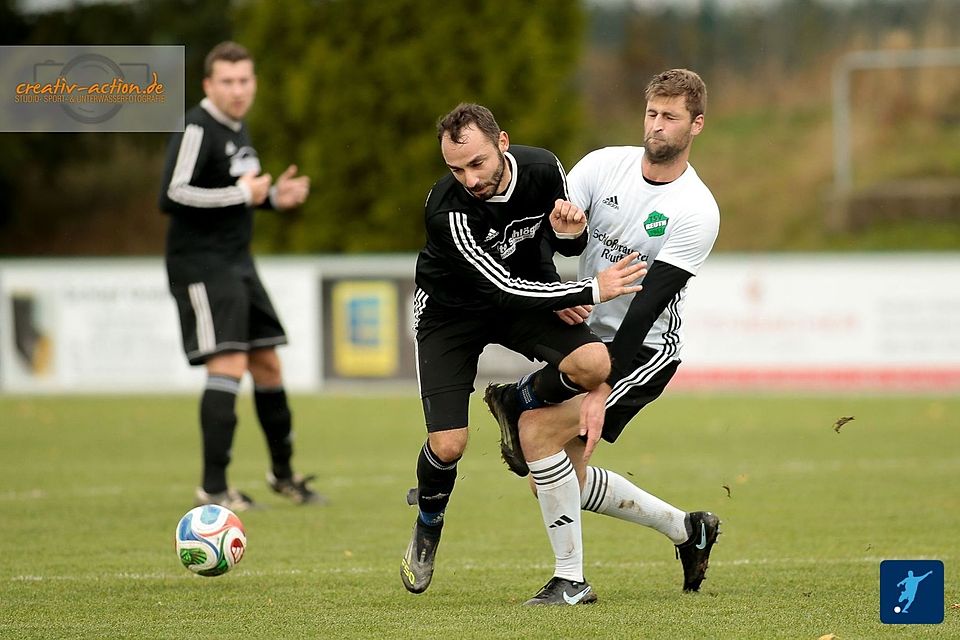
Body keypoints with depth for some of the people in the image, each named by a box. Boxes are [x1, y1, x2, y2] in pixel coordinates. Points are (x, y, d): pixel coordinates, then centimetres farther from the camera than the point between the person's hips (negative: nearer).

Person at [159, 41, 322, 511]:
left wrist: (273, 196, 7)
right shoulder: (196, 129, -15)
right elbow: (172, 195, -25)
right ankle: (213, 488, -14)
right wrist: (243, 194, -20)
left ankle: (282, 473, 30)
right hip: (202, 266, -9)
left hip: (237, 264, 9)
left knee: (267, 365, 14)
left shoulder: (237, 128, 14)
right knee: (228, 364, -17)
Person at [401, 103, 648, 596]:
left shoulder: (543, 169, -19)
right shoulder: (448, 210, -34)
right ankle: (427, 524, 22)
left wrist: (568, 231, -25)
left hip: (528, 289, 3)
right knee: (448, 446, -14)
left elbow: (570, 245, 1)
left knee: (593, 365, -26)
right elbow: (504, 289, -33)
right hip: (450, 309, -3)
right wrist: (593, 290, -30)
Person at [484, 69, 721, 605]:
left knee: (538, 430, -23)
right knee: (568, 475, 5)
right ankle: (687, 530, 25)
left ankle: (570, 578, -13)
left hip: (645, 349, -6)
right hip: (588, 334, 6)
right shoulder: (605, 165, -1)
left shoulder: (697, 211, -16)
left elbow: (647, 307, -21)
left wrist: (602, 389, -26)